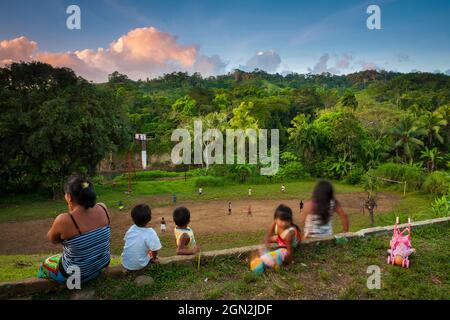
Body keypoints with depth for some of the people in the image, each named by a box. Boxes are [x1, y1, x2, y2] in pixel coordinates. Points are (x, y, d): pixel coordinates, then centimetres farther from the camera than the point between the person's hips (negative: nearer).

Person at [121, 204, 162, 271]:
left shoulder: (131, 228, -7)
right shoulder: (150, 233, -23)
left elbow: (126, 240, 7)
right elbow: (155, 250, -22)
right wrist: (154, 259, 0)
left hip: (125, 264, 5)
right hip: (139, 266, -4)